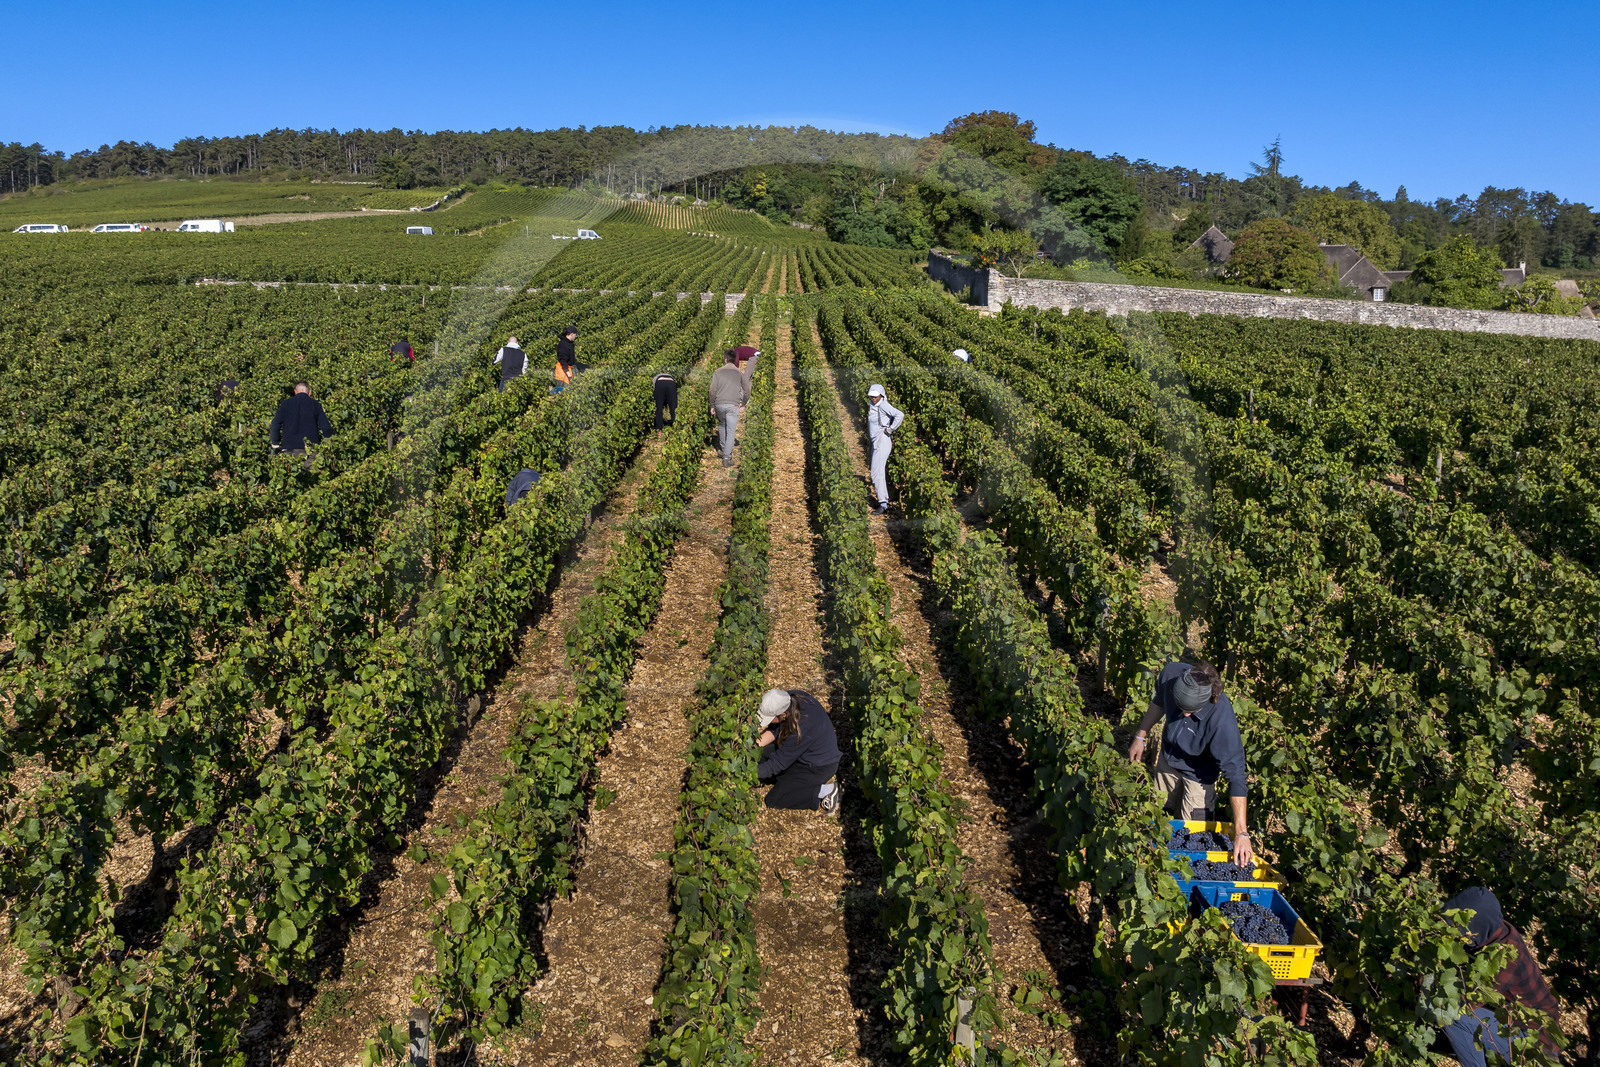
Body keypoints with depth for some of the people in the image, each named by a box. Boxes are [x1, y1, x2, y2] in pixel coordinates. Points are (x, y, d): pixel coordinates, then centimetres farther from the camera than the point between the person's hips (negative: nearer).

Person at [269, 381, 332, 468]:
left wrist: (275, 444, 13)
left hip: (289, 449, 1)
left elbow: (275, 424, 3)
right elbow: (325, 428, -3)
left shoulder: (286, 403, 7)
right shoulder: (315, 405, 3)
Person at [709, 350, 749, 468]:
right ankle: (727, 458, -6)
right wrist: (743, 404, 18)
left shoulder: (718, 371, 5)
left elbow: (713, 390, 1)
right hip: (733, 405, -1)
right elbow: (747, 390, 6)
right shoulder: (739, 373, 8)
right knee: (731, 431, -1)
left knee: (721, 425, 24)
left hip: (719, 404, 1)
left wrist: (712, 406, 8)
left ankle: (724, 449, 31)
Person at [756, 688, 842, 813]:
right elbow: (775, 729, 0)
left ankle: (825, 790, -4)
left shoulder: (800, 730, -37)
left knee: (773, 800, -6)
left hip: (820, 768, -8)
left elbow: (776, 764, -26)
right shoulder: (790, 698, -18)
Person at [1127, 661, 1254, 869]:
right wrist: (1140, 736, 6)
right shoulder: (1170, 674, -29)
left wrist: (1241, 832, -36)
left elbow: (1236, 774, -35)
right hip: (1168, 760, 5)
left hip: (1199, 773, -4)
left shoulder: (1222, 717, -41)